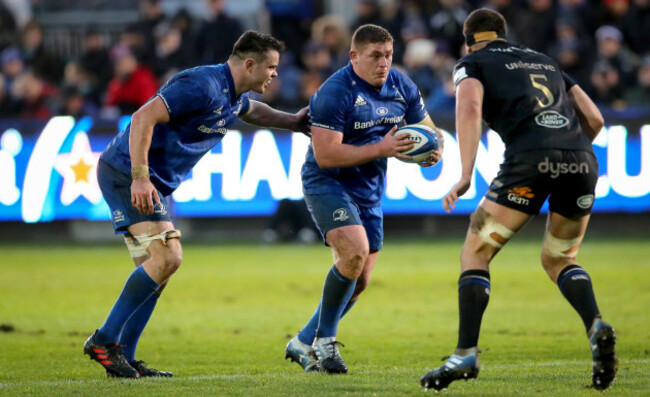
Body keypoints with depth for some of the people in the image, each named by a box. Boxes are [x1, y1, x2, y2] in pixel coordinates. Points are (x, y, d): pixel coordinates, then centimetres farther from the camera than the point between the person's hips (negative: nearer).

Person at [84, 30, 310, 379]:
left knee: (156, 268, 8)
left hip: (150, 183, 10)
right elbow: (143, 118, -27)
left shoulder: (234, 97, 12)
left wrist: (293, 121, 30)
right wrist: (139, 178, -32)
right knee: (167, 257, -19)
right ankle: (104, 340, -15)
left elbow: (252, 111, 40)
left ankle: (124, 358, 9)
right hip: (127, 173, -10)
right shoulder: (203, 86, -20)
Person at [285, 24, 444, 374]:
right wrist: (381, 150, -30)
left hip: (369, 191, 7)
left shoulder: (402, 88, 1)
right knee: (354, 251, -28)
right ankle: (324, 339, -13)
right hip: (327, 184, -7)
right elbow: (325, 155, -25)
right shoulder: (334, 93, -20)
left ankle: (304, 344, 24)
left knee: (360, 280, 7)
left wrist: (432, 152, -12)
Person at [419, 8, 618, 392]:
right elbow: (594, 119, 24)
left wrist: (465, 176, -13)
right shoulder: (545, 61, 33)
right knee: (559, 259, 23)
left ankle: (466, 355, -4)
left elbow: (470, 108, -6)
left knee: (475, 255, 9)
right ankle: (597, 326, -3)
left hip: (530, 159, -5)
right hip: (581, 160, 5)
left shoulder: (472, 63, 17)